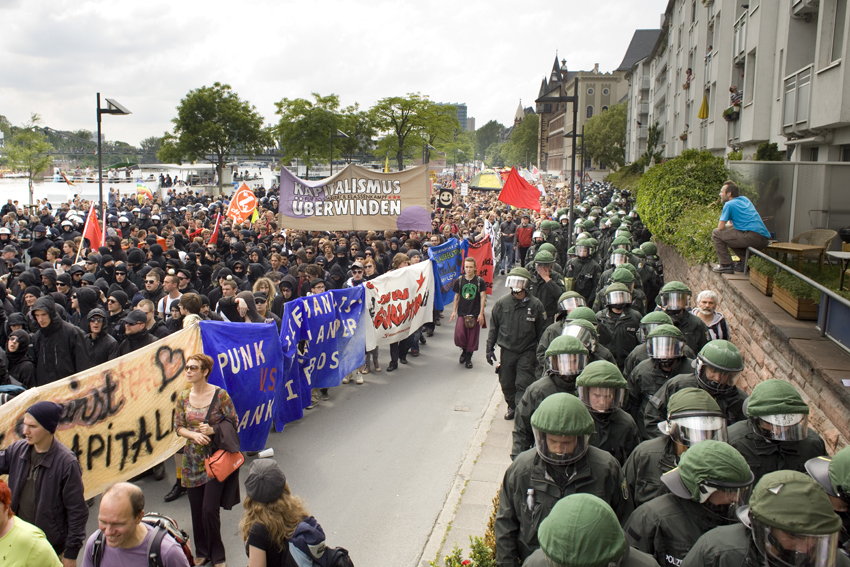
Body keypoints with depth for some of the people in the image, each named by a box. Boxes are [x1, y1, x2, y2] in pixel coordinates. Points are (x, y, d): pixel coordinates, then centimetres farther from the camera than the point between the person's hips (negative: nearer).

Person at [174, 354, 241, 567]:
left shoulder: (220, 395, -11)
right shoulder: (183, 397, 1)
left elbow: (233, 422, -4)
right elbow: (178, 427, 6)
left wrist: (212, 430, -19)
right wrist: (194, 435, -13)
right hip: (193, 460, 4)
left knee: (209, 509, -5)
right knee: (196, 510, 10)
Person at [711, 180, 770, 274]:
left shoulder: (729, 204, -1)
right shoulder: (745, 199, 23)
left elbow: (720, 227, -3)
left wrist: (728, 225, 17)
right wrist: (732, 223, 25)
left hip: (753, 237, -9)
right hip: (764, 239, 9)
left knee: (716, 233, -3)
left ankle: (726, 265, -4)